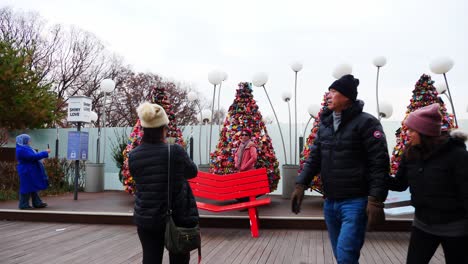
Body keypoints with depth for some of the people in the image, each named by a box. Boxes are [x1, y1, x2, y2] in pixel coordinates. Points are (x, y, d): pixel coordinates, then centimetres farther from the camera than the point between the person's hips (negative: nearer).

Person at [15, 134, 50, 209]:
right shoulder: (21, 150, -20)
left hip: (30, 172, 11)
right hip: (27, 172, -11)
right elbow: (33, 157, -25)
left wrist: (44, 153, 13)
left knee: (33, 187, 14)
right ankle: (24, 205, 6)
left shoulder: (25, 148, 13)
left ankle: (37, 203, 21)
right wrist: (45, 153, -19)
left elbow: (32, 156, 21)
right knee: (27, 188, -3)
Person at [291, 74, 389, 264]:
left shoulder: (365, 122, -9)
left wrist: (376, 200, -19)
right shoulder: (325, 124, 10)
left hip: (355, 202, -6)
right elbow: (314, 158, 12)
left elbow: (379, 163, -13)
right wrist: (301, 185, 2)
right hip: (330, 202, 6)